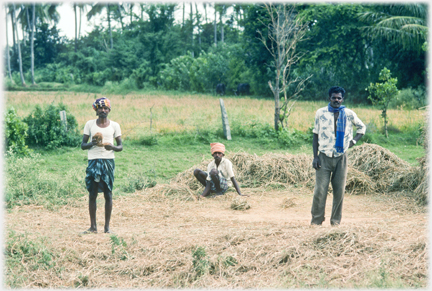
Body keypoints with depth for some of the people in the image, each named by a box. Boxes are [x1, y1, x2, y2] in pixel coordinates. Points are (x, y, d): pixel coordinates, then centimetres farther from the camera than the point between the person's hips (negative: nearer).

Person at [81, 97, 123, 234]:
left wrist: (112, 147, -15)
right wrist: (92, 144, -14)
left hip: (108, 161, 0)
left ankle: (107, 226, 5)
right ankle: (93, 226, 6)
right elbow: (83, 145, 7)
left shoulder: (114, 125, 7)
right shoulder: (90, 124, 8)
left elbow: (120, 146, 7)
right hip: (93, 161, 0)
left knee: (108, 193, 0)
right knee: (92, 193, 0)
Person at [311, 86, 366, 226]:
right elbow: (315, 135, 6)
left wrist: (353, 141, 2)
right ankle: (316, 220, 4)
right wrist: (315, 157, -1)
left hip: (341, 158, 1)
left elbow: (362, 127, 19)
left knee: (339, 190, 3)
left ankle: (336, 220, 15)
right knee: (320, 190, -6)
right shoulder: (321, 113, 1)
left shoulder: (349, 114, 3)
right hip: (324, 157, -1)